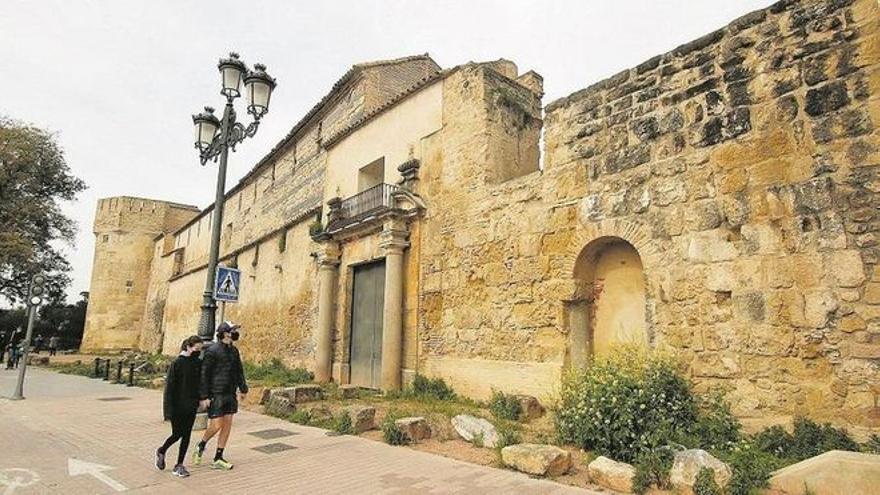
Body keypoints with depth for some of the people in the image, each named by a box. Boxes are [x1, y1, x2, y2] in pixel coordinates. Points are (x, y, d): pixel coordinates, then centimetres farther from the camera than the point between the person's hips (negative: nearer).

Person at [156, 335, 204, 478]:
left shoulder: (198, 363, 3)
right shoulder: (177, 363, -13)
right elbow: (169, 387, -13)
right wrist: (169, 409, -14)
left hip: (191, 406, 5)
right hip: (177, 406, -5)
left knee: (186, 435, 6)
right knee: (177, 434, 5)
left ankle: (179, 465, 16)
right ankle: (161, 451, 35)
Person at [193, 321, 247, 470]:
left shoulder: (234, 351, 9)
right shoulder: (212, 351, -13)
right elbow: (204, 374, -13)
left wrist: (243, 388, 18)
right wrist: (203, 396, -14)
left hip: (230, 394, 7)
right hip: (216, 395, -7)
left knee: (227, 425, 6)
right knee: (216, 425, -6)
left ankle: (218, 459, 16)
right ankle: (201, 447, 24)